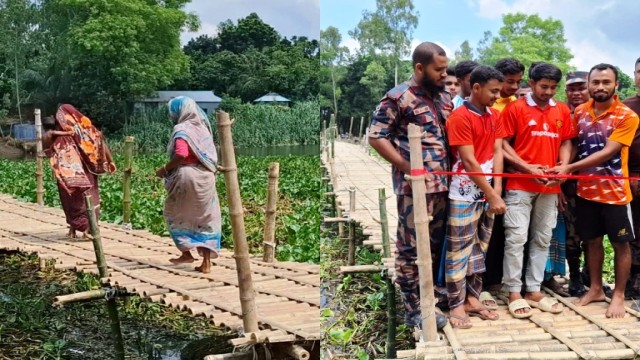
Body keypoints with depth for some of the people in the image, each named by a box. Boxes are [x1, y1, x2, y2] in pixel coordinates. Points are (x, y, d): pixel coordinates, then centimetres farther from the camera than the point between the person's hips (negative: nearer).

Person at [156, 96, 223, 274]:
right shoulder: (202, 127, 13)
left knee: (175, 214, 16)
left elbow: (181, 154, -23)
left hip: (186, 176, -6)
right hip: (206, 177, 6)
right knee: (206, 219, 8)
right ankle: (206, 262, 6)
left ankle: (186, 253, 14)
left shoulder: (182, 129, -8)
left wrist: (165, 169, -10)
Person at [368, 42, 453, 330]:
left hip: (443, 183, 7)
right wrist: (407, 167, -15)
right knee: (412, 247, 1)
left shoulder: (444, 97, 13)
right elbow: (376, 137, -10)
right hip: (414, 185, -7)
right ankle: (413, 309, 9)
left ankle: (432, 288, 34)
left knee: (437, 242, 17)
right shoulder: (398, 97, -9)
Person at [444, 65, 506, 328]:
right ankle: (456, 305, 6)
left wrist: (497, 190, -7)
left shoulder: (494, 116, 10)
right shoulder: (460, 117, -14)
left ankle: (472, 298, 21)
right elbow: (469, 162, -17)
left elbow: (497, 152, 4)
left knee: (480, 248, 12)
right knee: (459, 249, -1)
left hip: (487, 192, 7)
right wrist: (492, 196, -15)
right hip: (465, 193, -7)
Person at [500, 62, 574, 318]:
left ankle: (534, 290, 19)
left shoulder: (562, 111, 9)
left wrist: (563, 166, -6)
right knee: (516, 238, -4)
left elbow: (566, 142, 14)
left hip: (550, 186, 5)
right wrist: (527, 167, -15)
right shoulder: (515, 108, -3)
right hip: (520, 184, -5)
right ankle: (514, 293, 5)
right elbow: (503, 144, -5)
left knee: (542, 239, 10)